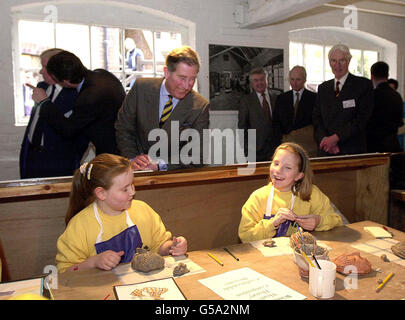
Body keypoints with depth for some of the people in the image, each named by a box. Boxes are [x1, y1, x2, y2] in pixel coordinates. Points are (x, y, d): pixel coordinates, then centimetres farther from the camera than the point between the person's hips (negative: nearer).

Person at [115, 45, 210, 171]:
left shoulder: (200, 107, -9)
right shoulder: (141, 87, -5)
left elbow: (198, 156, -9)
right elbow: (123, 127, 3)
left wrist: (159, 164, -19)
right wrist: (131, 158, -13)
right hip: (138, 170, 2)